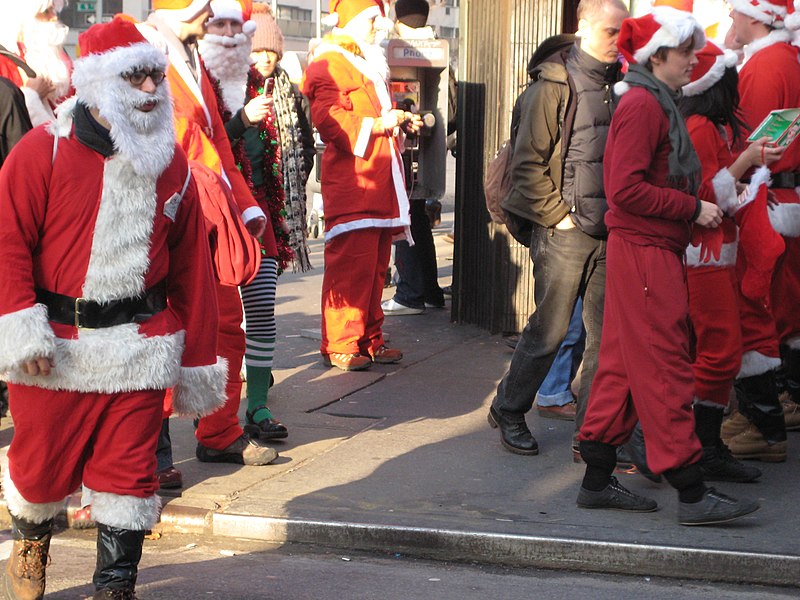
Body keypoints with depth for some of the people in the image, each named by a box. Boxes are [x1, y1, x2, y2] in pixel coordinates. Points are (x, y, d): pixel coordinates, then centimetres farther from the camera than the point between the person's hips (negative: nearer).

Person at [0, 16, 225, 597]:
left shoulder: (172, 164, 7)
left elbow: (191, 267, 10)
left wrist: (199, 361, 11)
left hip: (139, 347, 2)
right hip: (55, 346, -2)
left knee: (129, 472, 1)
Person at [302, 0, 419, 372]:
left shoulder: (369, 64, 25)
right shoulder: (330, 64, -8)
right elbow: (329, 120, -20)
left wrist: (400, 122, 20)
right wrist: (377, 124, -24)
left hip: (380, 185, 10)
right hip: (351, 185, -10)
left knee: (375, 265, 11)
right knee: (351, 265, -10)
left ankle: (369, 340, 17)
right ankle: (338, 346, -6)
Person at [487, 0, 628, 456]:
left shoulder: (620, 84, 11)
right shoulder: (554, 84, -6)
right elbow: (528, 162, -7)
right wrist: (557, 214, -10)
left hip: (611, 233, 5)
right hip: (565, 231, -5)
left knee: (607, 334, 4)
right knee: (550, 330, 0)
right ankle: (509, 411, 19)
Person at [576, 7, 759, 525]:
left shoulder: (659, 104, 17)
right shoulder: (641, 105, -14)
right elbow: (626, 190, -22)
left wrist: (699, 206, 7)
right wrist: (693, 208, -17)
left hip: (654, 251, 10)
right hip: (645, 253, -10)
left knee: (625, 366, 12)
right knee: (666, 370, -7)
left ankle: (598, 480, 18)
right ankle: (692, 493, -4)